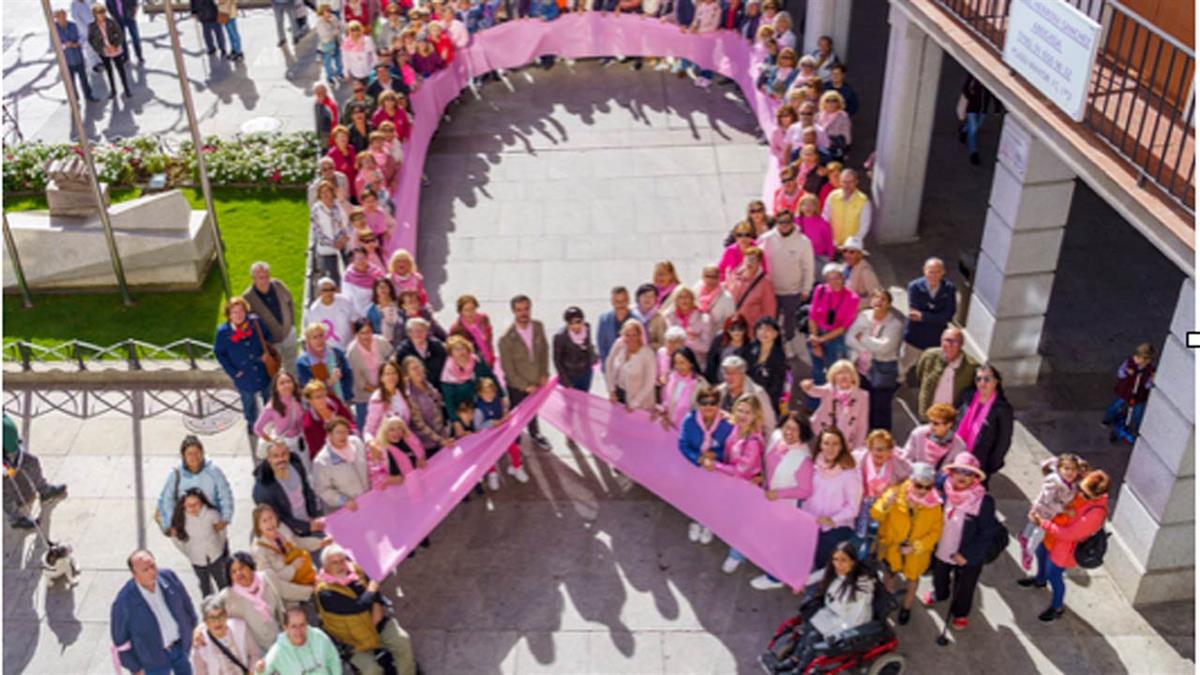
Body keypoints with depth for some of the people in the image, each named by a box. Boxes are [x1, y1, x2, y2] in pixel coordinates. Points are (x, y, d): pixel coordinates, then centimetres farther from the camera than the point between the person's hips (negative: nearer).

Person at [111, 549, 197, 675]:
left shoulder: (168, 577, -20)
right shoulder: (124, 601, -30)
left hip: (180, 646, 4)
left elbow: (186, 603, 0)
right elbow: (120, 639, -15)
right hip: (154, 659, -4)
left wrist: (193, 632, 9)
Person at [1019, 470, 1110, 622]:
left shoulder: (1095, 513, -41)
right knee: (1041, 553, 31)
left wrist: (1041, 523, -29)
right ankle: (1040, 580, 63)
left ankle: (1057, 608, 39)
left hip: (1066, 545, -8)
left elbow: (1067, 534, -34)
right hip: (1055, 534, 8)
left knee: (1053, 575, 11)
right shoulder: (1085, 494, -19)